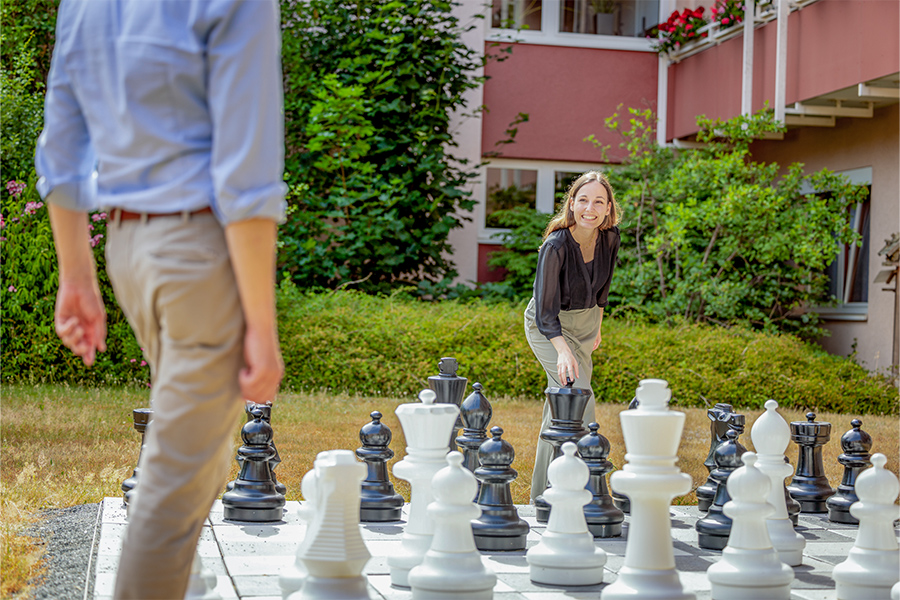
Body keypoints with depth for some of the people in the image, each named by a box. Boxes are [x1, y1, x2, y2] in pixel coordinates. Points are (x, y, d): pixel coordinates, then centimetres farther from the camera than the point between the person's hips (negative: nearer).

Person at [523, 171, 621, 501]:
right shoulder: (556, 246, -29)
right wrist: (563, 350, -43)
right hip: (548, 327, -6)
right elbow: (546, 311, -29)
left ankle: (542, 497, 18)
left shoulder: (609, 238, -11)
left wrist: (596, 327, 16)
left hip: (585, 321, 6)